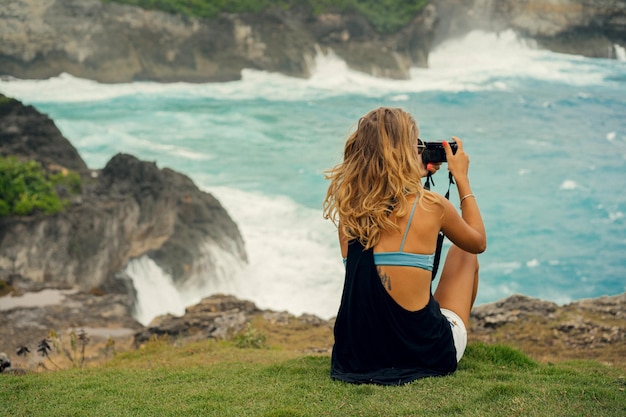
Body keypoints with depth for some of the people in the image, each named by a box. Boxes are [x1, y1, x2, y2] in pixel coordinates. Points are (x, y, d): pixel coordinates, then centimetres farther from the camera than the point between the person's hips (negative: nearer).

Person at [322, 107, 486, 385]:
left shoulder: (348, 208, -4)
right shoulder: (431, 206, -16)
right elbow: (478, 242, 6)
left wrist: (414, 177, 22)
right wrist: (461, 177, 14)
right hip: (426, 355, -4)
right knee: (462, 254, 24)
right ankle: (457, 338, 45)